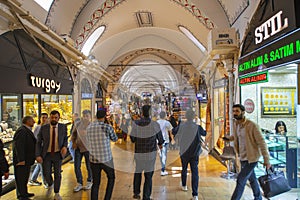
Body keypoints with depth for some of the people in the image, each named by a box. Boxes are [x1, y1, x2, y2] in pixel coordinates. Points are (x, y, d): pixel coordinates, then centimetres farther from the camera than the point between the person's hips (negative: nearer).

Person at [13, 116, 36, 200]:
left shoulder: (27, 130, 13)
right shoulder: (22, 131, -19)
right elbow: (19, 146, -25)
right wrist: (21, 160, -26)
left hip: (27, 159, 11)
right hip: (22, 159, -11)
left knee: (25, 177, 19)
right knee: (21, 177, 0)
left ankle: (24, 193, 31)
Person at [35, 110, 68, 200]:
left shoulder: (63, 127, -5)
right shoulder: (43, 128, -7)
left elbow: (65, 138, 9)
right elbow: (38, 142, -3)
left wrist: (65, 146, -10)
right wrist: (38, 155, -11)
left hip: (58, 154, 0)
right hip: (46, 155, 0)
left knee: (57, 174, 4)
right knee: (46, 174, 0)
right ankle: (50, 185, 35)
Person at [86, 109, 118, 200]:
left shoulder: (89, 127, 2)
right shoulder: (107, 127, -15)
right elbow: (114, 139, 4)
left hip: (93, 159, 4)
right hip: (106, 159, -4)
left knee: (95, 183, 15)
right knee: (111, 177, 22)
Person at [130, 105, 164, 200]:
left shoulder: (135, 124, -12)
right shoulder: (154, 124, -15)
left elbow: (133, 139, -4)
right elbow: (159, 135, 3)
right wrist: (160, 143, 24)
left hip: (138, 153, 2)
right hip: (151, 153, -2)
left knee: (138, 172, 24)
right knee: (148, 175, 9)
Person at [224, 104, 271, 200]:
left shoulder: (252, 125, -20)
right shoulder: (235, 124, 1)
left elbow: (262, 142, -18)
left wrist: (266, 160, -19)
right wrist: (229, 137, 9)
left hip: (251, 158, -7)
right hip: (242, 158, 7)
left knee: (240, 180, -8)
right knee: (252, 179, 22)